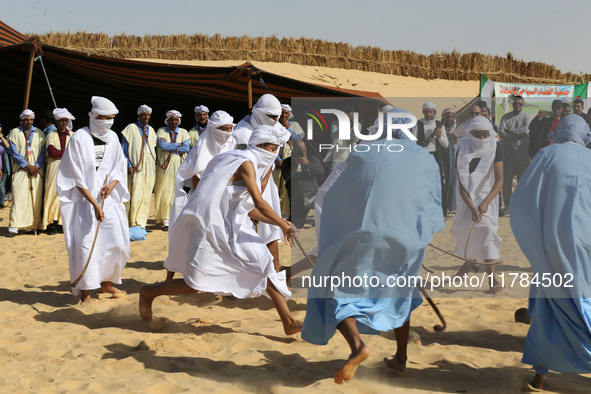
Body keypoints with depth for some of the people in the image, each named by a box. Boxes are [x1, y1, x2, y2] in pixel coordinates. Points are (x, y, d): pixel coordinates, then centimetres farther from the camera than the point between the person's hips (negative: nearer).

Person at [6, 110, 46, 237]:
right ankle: (14, 227, -10)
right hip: (20, 170, -2)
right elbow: (14, 152, 0)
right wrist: (27, 166, -9)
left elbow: (43, 152, 8)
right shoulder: (14, 133, 7)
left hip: (36, 170, 2)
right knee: (18, 197, -10)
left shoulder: (39, 133, 13)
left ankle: (34, 225, 4)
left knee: (36, 197, -2)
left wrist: (37, 166, -7)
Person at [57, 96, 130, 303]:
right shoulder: (79, 138, -11)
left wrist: (112, 185, -8)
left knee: (116, 240, 2)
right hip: (84, 199, -5)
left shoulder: (113, 137, 6)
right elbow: (77, 178, -12)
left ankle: (106, 282, 22)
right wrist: (95, 205, -17)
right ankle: (85, 292, 0)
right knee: (86, 243, -10)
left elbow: (120, 168, 14)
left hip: (108, 196, 5)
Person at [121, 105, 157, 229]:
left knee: (146, 195, 3)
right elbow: (124, 148, -1)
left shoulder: (151, 130, 17)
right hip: (136, 167, -5)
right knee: (136, 195, -11)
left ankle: (141, 221, 10)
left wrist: (155, 162, 11)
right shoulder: (131, 128, 1)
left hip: (150, 166, 5)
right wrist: (129, 165, -9)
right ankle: (133, 222, -2)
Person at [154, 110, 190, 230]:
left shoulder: (184, 132, 11)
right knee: (165, 193, -4)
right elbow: (162, 145, -10)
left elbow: (187, 148, -5)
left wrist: (170, 146, -7)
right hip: (165, 165, -1)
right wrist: (178, 145, -6)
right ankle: (165, 221, 1)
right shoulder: (161, 131, 8)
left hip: (179, 166, 1)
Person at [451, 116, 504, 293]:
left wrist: (485, 203, -34)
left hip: (487, 194, -2)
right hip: (467, 196, 2)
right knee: (464, 228, 7)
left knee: (486, 227, -20)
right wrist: (472, 208, -31)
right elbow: (461, 185, -19)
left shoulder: (495, 148, -17)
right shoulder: (463, 150, -18)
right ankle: (469, 260, 37)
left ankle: (491, 274, -22)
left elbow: (499, 181, -21)